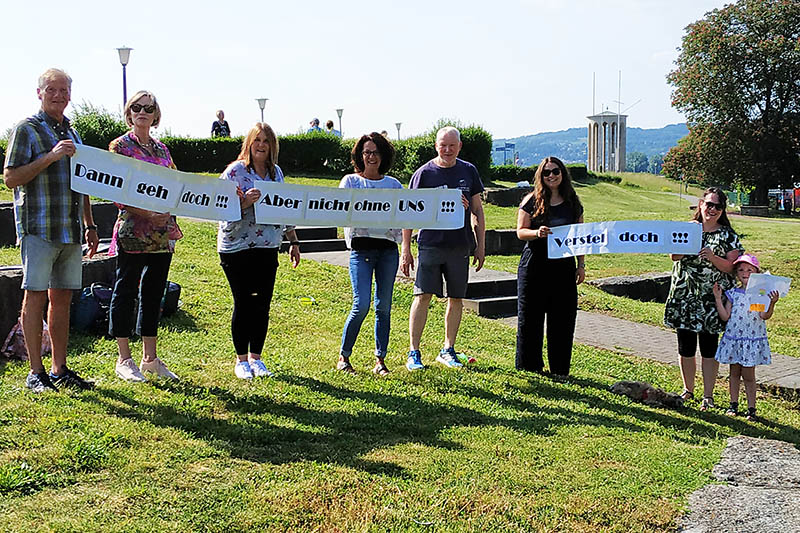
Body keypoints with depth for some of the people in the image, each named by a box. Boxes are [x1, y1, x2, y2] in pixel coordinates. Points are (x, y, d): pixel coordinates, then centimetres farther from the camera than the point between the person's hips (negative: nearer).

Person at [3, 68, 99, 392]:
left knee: (62, 297, 8)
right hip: (38, 228, -6)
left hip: (70, 231, 6)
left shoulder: (73, 133, 19)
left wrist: (90, 226, 18)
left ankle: (60, 369, 14)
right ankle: (36, 372, 4)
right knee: (36, 295, -3)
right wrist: (50, 157, -17)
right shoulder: (27, 129, -1)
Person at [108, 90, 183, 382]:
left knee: (154, 293, 10)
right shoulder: (120, 146, -2)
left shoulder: (162, 149, 15)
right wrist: (147, 213, -19)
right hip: (132, 231, -6)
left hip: (163, 232, 6)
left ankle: (150, 358, 19)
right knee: (125, 292, 1)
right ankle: (124, 360, 9)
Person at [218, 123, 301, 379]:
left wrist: (293, 241, 15)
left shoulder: (276, 172, 10)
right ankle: (241, 360, 14)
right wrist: (245, 202, -27)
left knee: (262, 305, 5)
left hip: (268, 248, 5)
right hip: (237, 247, -5)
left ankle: (256, 358, 18)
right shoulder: (235, 171, -7)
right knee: (243, 304, 1)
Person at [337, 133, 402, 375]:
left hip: (388, 248, 3)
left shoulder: (393, 184, 13)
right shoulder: (350, 181, 8)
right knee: (361, 305, -11)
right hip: (361, 248, -2)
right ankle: (343, 357, 5)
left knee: (384, 306, 3)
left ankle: (380, 360, 12)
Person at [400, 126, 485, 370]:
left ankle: (448, 350, 21)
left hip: (460, 246, 3)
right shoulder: (424, 173, -1)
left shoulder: (469, 171, 8)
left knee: (456, 298, 8)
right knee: (423, 295, -7)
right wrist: (406, 250, -3)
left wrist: (480, 245, 10)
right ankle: (414, 353, 1)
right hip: (430, 243, -3)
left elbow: (477, 210, 13)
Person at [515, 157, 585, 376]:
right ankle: (529, 366, 15)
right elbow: (520, 232, -3)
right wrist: (536, 233, -23)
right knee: (530, 317, 2)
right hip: (534, 265, -2)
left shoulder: (573, 202, 10)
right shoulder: (532, 201, 0)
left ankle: (560, 369, 15)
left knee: (563, 318, 4)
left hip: (564, 267, 3)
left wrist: (581, 264, 10)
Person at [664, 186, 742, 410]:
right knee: (685, 346, 7)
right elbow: (674, 256, -2)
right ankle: (688, 390, 24)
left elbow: (731, 267, -4)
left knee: (709, 348, 2)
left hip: (712, 298, -2)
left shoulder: (728, 235, 3)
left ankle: (708, 396, 10)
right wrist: (679, 251, -23)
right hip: (684, 295, 2)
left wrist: (712, 257, -19)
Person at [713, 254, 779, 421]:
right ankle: (733, 405, 23)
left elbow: (764, 316, -12)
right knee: (734, 372, 11)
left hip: (753, 339, -2)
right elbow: (725, 316, -1)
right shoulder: (732, 294, 3)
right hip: (734, 339, 2)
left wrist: (772, 303, -29)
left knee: (748, 375, 1)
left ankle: (751, 408, 10)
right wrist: (718, 298, -7)